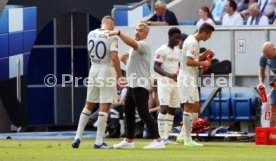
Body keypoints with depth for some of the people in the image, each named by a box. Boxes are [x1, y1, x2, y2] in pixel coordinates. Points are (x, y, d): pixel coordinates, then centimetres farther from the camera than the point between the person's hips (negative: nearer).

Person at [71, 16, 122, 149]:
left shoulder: (91, 34, 8)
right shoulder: (111, 36, -10)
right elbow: (114, 57, -19)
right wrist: (120, 76, -13)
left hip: (94, 69, 6)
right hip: (107, 70, -6)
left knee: (89, 105, 16)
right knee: (104, 107, -2)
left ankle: (77, 137, 12)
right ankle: (99, 142, -3)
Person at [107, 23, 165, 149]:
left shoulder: (144, 45, -11)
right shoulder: (135, 47, 19)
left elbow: (131, 43, -33)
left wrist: (118, 33, -38)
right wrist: (126, 59, 9)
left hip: (140, 85, -10)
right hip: (132, 85, 10)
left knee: (144, 113, -13)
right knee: (128, 112, 14)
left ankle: (158, 141, -14)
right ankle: (129, 141, 23)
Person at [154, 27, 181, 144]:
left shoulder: (177, 51, 16)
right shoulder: (162, 50, -7)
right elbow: (156, 67, -13)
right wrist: (169, 75, -26)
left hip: (175, 83, 8)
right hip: (164, 82, -8)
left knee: (172, 110, 5)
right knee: (164, 108, -15)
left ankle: (166, 136, 8)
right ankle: (162, 136, -15)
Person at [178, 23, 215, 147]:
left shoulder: (194, 41, 15)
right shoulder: (192, 42, -16)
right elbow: (189, 62, -24)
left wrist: (204, 54, 10)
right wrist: (203, 63, -14)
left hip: (191, 79, 10)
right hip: (187, 78, -10)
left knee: (196, 107, 13)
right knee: (189, 107, -7)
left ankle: (183, 135, 15)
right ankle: (188, 140, -4)